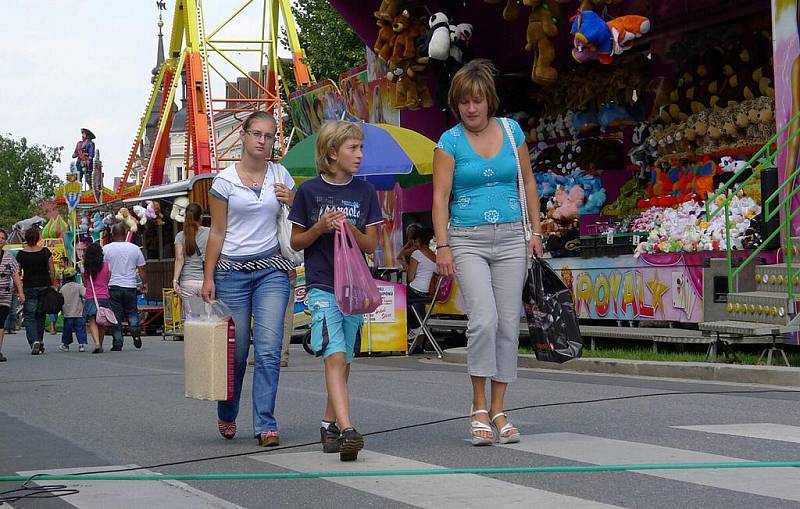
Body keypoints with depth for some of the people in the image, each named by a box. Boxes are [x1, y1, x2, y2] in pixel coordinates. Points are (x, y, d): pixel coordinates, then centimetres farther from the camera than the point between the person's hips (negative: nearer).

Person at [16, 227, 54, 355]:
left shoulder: (21, 254, -5)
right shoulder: (45, 251, -2)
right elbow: (52, 270, 1)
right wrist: (51, 284, 12)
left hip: (29, 287, -2)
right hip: (44, 286, 2)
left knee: (29, 316, 1)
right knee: (40, 315, 15)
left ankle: (34, 341, -18)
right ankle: (40, 341, 18)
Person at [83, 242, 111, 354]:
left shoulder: (85, 267, -2)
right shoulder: (106, 265, -1)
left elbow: (85, 282, 9)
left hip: (90, 297, -2)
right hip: (104, 296, 2)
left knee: (92, 321, -6)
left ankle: (97, 344, -25)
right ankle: (100, 345, 21)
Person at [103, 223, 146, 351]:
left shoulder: (106, 249, -3)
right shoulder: (135, 248, 2)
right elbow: (141, 269, 7)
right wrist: (144, 284, 19)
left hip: (113, 286, -1)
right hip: (130, 286, 1)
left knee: (116, 316, 3)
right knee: (132, 312, 17)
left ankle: (117, 343, 2)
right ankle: (135, 332, -6)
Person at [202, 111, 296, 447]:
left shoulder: (281, 176, 8)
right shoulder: (225, 180, 2)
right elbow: (217, 233, 3)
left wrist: (291, 203, -4)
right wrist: (208, 278, -2)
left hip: (272, 270, 1)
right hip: (232, 271, -1)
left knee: (269, 349, -10)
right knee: (235, 350, 4)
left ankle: (265, 424, -7)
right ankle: (226, 416, 27)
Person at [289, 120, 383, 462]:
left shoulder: (365, 192, 6)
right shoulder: (309, 191, 0)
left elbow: (371, 245, 6)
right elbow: (296, 242, 6)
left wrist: (350, 229, -13)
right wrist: (321, 228, -12)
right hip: (321, 286, -4)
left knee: (343, 361, 10)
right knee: (335, 356, -18)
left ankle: (329, 423, 26)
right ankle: (347, 429, -27)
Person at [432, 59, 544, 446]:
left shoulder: (511, 131, 6)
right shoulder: (450, 141, -2)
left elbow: (528, 182, 13)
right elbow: (440, 197, -5)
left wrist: (536, 231, 8)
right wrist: (442, 246, -14)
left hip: (510, 239, 3)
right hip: (468, 239, -3)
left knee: (509, 323, 1)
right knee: (483, 319, -18)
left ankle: (498, 410, 9)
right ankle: (479, 407, -5)